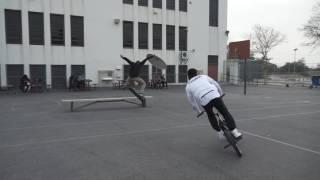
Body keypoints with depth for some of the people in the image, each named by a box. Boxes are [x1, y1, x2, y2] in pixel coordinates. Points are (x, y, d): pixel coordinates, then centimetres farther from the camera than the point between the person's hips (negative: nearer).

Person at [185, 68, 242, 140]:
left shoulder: (188, 86, 24)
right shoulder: (203, 76, 27)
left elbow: (192, 101, 28)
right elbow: (216, 85, 30)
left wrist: (199, 111, 40)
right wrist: (221, 94, 44)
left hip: (204, 101, 0)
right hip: (215, 96, 0)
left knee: (211, 116, 27)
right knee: (225, 113, 11)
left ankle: (220, 133, 30)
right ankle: (235, 132, 2)